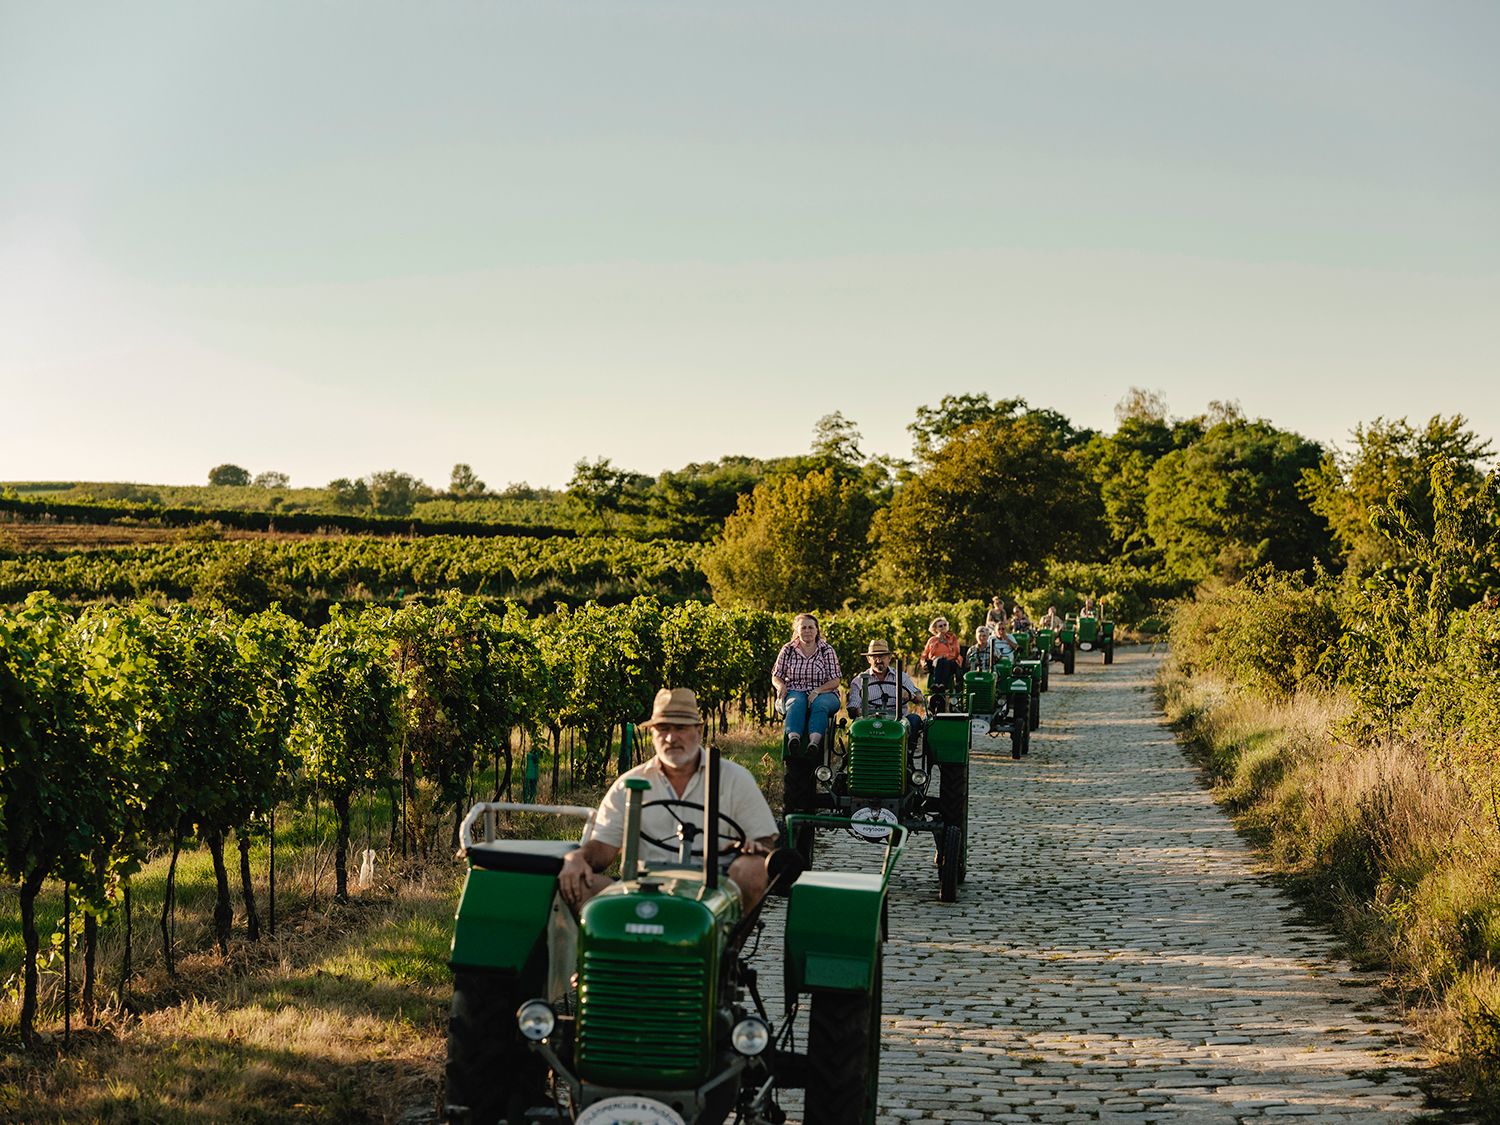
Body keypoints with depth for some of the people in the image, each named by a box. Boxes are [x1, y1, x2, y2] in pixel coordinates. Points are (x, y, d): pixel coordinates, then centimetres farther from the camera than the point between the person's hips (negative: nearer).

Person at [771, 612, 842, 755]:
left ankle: (814, 741, -59)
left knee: (820, 705, -37)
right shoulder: (787, 650, 11)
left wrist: (817, 691, -17)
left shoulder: (827, 650, 7)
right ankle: (793, 737, -61)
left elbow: (835, 681, 1)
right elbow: (776, 677, 14)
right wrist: (781, 686, -11)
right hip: (795, 692, 1)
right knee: (796, 703, -36)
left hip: (824, 693, 0)